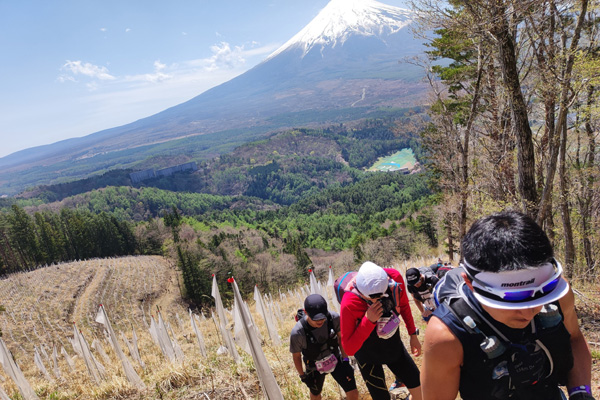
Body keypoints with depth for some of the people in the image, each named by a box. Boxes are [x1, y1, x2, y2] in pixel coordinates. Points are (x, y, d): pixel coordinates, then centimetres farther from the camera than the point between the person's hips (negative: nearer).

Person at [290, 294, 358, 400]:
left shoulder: (334, 317, -31)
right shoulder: (297, 333, -36)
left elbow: (341, 337, -8)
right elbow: (296, 356, -15)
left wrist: (345, 360, -6)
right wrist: (303, 376, -2)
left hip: (336, 360, 1)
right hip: (315, 367, -1)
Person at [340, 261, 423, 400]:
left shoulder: (395, 278, -25)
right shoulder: (349, 304, -35)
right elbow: (349, 349, -28)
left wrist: (413, 335, 6)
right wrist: (368, 320, -40)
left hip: (394, 346, 4)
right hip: (369, 357, -4)